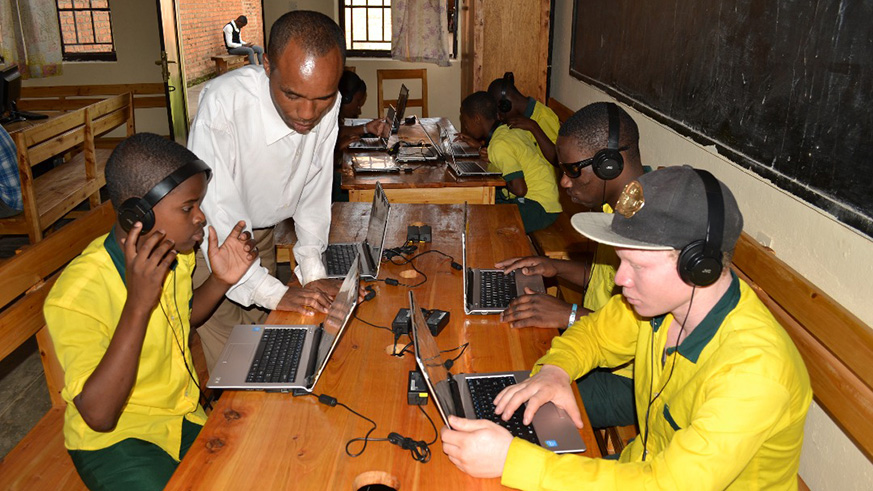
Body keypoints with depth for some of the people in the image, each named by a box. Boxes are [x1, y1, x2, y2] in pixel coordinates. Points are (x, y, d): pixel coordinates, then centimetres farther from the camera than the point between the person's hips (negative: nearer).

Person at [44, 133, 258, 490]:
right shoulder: (76, 296, -27)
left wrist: (220, 281, -7)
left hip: (186, 414, 6)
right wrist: (138, 303, -40)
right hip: (114, 438, -6)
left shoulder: (175, 252, -5)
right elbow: (99, 415, -31)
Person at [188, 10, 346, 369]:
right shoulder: (224, 101, -35)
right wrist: (275, 293, -34)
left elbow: (314, 191, -6)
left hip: (261, 231, 5)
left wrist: (313, 272, -13)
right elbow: (213, 213, -33)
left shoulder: (327, 106, -18)